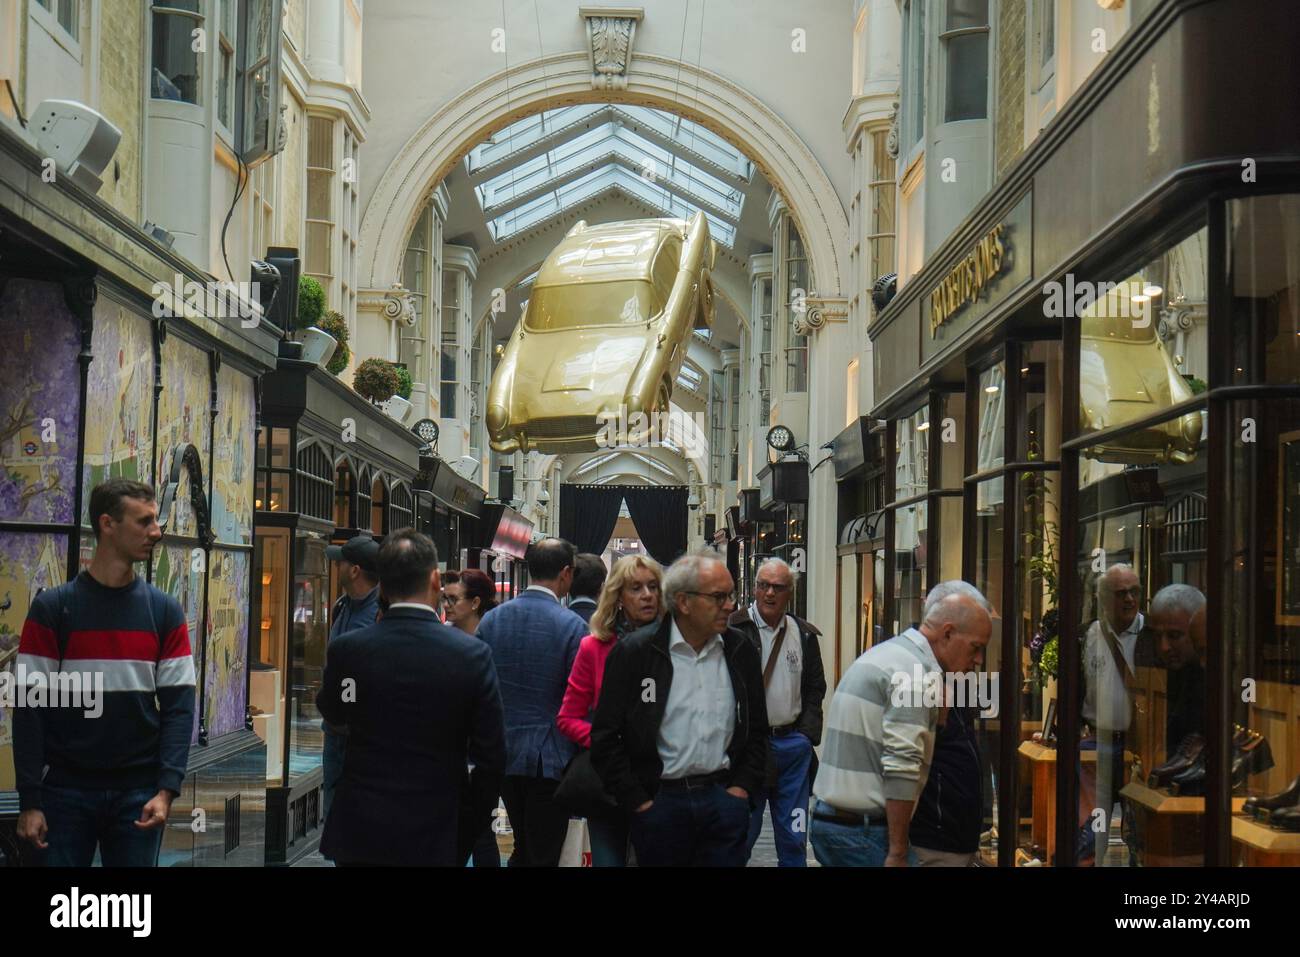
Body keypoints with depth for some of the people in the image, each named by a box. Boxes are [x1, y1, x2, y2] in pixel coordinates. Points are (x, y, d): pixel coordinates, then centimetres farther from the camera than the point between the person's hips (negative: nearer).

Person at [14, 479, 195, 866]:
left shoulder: (165, 610, 6)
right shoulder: (51, 608, -1)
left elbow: (178, 706, 1)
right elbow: (30, 708, -3)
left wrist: (167, 788, -11)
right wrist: (29, 800, -9)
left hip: (139, 791, 2)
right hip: (66, 790, -2)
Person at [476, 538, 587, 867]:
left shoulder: (491, 620, 1)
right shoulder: (572, 626, -13)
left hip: (503, 753, 5)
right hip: (550, 758, -5)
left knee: (523, 849, 21)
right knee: (544, 855, 4)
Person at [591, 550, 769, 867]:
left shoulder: (740, 651, 6)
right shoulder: (634, 652, -6)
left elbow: (757, 730, 15)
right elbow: (606, 737, -5)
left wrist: (743, 788, 4)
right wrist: (638, 802, -7)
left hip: (724, 797, 3)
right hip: (659, 802, -3)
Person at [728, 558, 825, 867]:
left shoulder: (804, 635, 10)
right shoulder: (733, 630, -5)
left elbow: (815, 689, 16)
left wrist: (807, 736, 3)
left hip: (793, 744, 4)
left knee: (794, 838, 8)